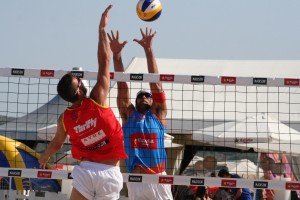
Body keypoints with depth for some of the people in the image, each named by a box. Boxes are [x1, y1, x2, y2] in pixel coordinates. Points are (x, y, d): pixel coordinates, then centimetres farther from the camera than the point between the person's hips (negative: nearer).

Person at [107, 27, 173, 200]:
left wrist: (149, 50, 0)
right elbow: (122, 86, 8)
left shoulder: (158, 114, 12)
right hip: (135, 181, 1)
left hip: (159, 179, -1)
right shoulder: (128, 115, 15)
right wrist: (117, 55, 0)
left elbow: (156, 83, 6)